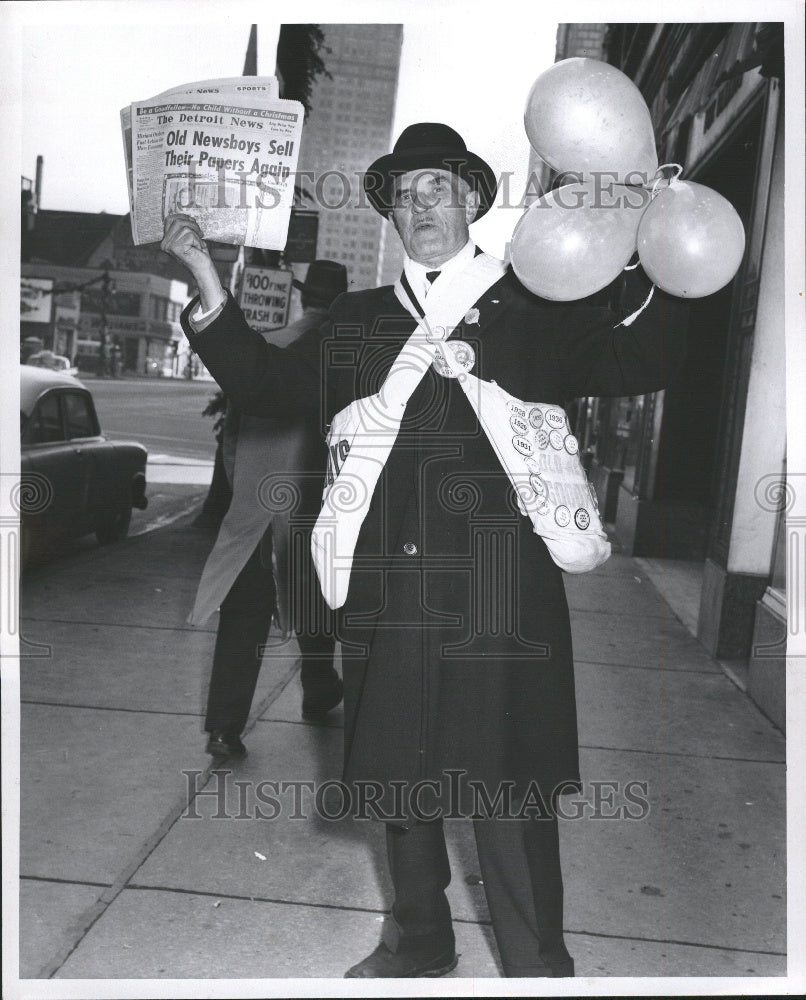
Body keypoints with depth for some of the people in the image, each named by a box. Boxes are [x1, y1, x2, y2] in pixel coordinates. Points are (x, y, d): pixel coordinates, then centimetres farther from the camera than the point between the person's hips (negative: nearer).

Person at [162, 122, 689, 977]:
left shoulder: (537, 313, 5)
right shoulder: (358, 322, 13)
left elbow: (640, 366, -3)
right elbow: (263, 383, 13)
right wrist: (206, 277, 6)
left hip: (499, 607, -3)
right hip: (386, 603, 4)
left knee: (509, 797, 3)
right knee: (396, 780, 16)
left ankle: (537, 966, 28)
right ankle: (418, 943, 40)